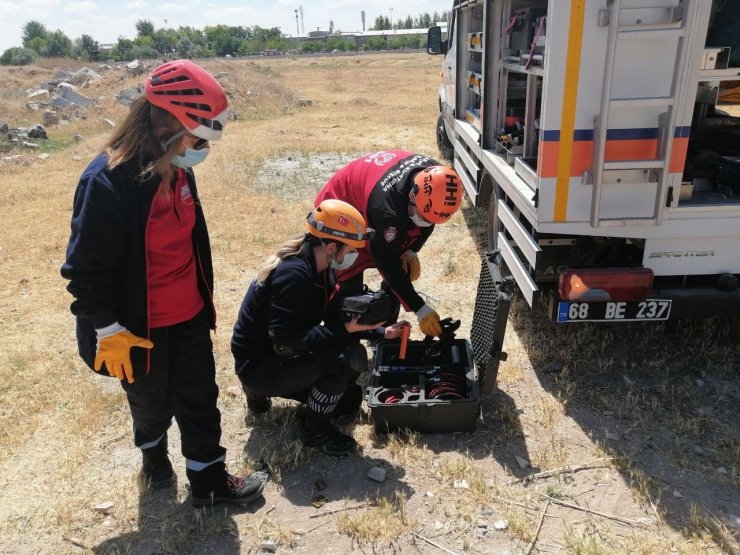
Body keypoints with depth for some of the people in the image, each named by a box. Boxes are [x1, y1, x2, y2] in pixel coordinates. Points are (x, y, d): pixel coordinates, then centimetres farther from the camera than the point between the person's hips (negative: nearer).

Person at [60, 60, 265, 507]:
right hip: (140, 328, -6)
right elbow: (85, 268, -21)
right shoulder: (108, 183, -27)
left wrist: (205, 298, 19)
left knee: (201, 399, 15)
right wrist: (109, 332, -15)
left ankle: (210, 480, 33)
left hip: (189, 316, 6)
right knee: (153, 404, 19)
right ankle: (154, 455, 50)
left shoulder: (178, 168, -2)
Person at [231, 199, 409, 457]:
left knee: (350, 399, 17)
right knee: (351, 356, -26)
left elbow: (334, 319, 11)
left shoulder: (318, 267, 1)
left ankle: (262, 392, 20)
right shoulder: (294, 274, -28)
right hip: (260, 365, -10)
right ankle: (314, 429, -5)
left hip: (282, 357, 10)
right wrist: (345, 330, -29)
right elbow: (285, 342, -31)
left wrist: (381, 332, 3)